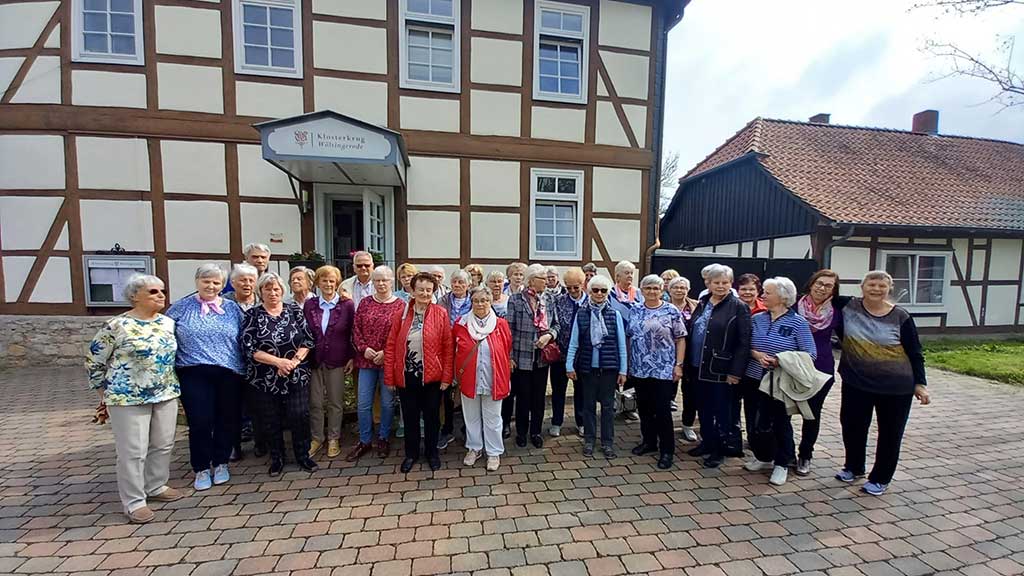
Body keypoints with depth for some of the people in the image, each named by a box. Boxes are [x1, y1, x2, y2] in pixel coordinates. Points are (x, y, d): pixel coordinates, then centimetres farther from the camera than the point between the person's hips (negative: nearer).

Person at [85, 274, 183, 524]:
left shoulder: (169, 323, 4)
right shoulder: (116, 325, -12)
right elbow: (93, 361, -2)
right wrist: (105, 393, 2)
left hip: (166, 394, 5)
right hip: (128, 397, -5)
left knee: (163, 444, 14)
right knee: (132, 451, 3)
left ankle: (156, 487, 32)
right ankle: (134, 501, 17)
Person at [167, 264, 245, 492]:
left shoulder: (232, 308, 7)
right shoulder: (181, 307, 5)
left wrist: (244, 365, 6)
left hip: (229, 373, 1)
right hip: (194, 374, -1)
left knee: (227, 421, 9)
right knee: (200, 422, 2)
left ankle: (221, 464, 28)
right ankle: (201, 469, 21)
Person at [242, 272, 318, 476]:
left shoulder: (294, 311, 2)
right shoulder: (252, 315, 0)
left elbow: (308, 340, -1)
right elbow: (248, 348, -8)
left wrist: (294, 361, -14)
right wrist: (278, 361, -16)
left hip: (297, 376, 0)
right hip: (265, 379, 0)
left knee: (300, 416, 1)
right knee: (271, 421, 11)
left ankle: (303, 455, 21)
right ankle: (277, 458, 31)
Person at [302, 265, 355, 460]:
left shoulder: (347, 304, -5)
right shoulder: (309, 304, 2)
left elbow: (352, 333, -2)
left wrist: (351, 357, -4)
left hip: (337, 360, -2)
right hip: (313, 360, 2)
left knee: (336, 402, 10)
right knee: (314, 402, 11)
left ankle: (333, 439, 26)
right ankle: (316, 438, 28)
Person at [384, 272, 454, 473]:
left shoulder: (441, 314, -6)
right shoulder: (401, 313, -2)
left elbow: (448, 348, -6)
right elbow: (391, 346, 0)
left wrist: (447, 376, -8)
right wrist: (389, 377, -2)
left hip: (432, 376, -1)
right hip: (406, 375, 2)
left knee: (431, 416, 14)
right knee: (410, 416, 16)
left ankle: (432, 452, 35)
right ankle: (411, 453, 37)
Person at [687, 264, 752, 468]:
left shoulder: (739, 308, -9)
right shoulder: (702, 303, 9)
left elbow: (744, 342, -13)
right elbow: (691, 332, 13)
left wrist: (736, 371, -16)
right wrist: (688, 363, 10)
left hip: (721, 370, -6)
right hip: (699, 367, 6)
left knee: (721, 411, 8)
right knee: (703, 408, 17)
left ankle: (719, 450, 24)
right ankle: (706, 442, 35)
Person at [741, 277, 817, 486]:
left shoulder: (798, 322, -7)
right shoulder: (757, 319, 4)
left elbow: (809, 354, -10)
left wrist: (781, 361, -20)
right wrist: (756, 354, -12)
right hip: (754, 380, 4)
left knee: (781, 423, 9)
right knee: (754, 421, 11)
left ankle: (782, 464, 29)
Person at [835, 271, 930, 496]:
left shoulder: (900, 317, -6)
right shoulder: (848, 307, -6)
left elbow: (914, 353, 0)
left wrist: (920, 384, -2)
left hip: (896, 386, -1)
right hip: (856, 383, 1)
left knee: (890, 433, 11)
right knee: (852, 426, 11)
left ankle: (880, 478, 29)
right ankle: (854, 467, 34)